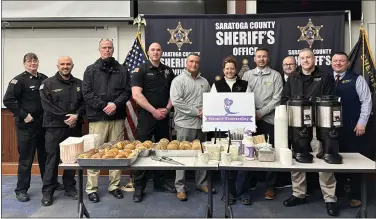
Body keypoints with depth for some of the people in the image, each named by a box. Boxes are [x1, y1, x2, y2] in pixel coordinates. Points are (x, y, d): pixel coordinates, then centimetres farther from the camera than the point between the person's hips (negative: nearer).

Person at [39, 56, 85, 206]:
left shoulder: (79, 84, 10)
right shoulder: (48, 84, 1)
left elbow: (84, 103, 4)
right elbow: (47, 105, -8)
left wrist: (76, 116, -13)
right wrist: (65, 117, -13)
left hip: (74, 127, 3)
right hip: (54, 127, -3)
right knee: (52, 159, 1)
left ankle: (70, 188, 23)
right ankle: (47, 192, 12)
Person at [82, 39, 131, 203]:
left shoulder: (121, 70, 10)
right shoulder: (91, 70, 7)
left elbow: (127, 91, 4)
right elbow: (86, 92, -2)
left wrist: (116, 104, -13)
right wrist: (104, 106, -13)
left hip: (117, 118, 2)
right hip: (97, 118, -1)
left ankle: (114, 186, 19)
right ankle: (92, 189, 12)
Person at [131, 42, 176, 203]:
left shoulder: (168, 71, 11)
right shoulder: (140, 70, -3)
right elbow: (136, 95, -13)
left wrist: (167, 108, -4)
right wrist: (154, 111, -15)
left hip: (164, 116, 5)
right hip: (146, 116, -4)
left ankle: (159, 182, 25)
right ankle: (139, 187, 9)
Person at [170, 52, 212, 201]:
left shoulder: (204, 81, 14)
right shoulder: (178, 80, -4)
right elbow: (175, 101, -16)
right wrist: (196, 111, -15)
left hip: (201, 124, 5)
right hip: (185, 124, -5)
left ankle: (201, 183, 27)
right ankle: (180, 187, 13)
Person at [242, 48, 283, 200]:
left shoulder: (275, 75, 3)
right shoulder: (247, 75, 10)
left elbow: (277, 99, -4)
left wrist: (261, 113, -12)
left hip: (269, 119, -2)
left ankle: (270, 186, 15)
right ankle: (250, 181, 22)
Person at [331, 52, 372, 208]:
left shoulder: (357, 79, -1)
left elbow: (366, 102, -4)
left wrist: (362, 123, -10)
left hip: (353, 127, -3)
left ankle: (355, 195, 17)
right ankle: (335, 190, 26)